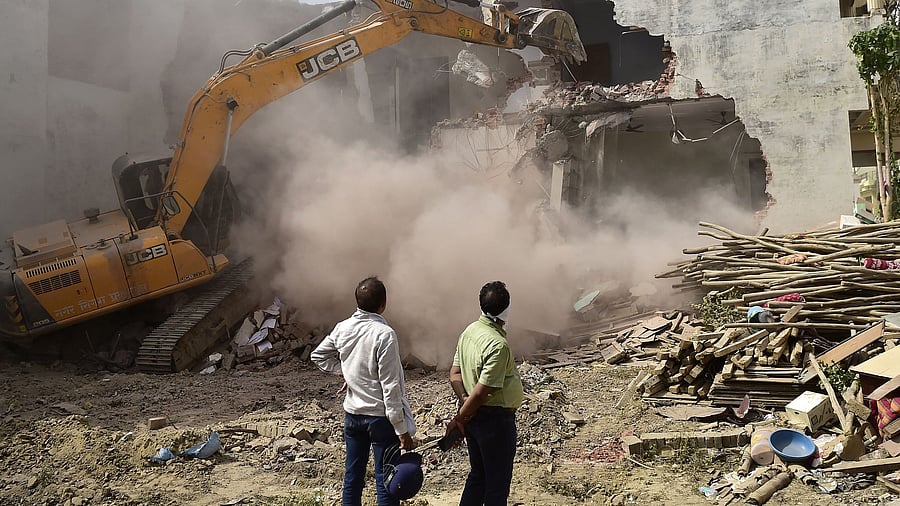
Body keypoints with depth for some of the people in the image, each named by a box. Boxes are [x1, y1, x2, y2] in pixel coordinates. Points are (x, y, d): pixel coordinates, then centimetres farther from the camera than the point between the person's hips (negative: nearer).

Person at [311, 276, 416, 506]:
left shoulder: (342, 328, -2)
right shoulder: (384, 334, -21)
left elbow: (318, 355, 15)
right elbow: (391, 387, -20)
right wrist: (402, 429, -16)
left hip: (352, 413, 6)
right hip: (380, 416, -6)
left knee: (352, 475, 16)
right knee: (385, 480, 4)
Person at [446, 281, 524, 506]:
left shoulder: (470, 331, 2)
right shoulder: (498, 345, -25)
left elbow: (455, 373, 5)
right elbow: (482, 390, -24)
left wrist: (463, 399, -9)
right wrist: (459, 418, -13)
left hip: (474, 416, 9)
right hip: (495, 418, -8)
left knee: (478, 476, 21)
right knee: (498, 482, 7)